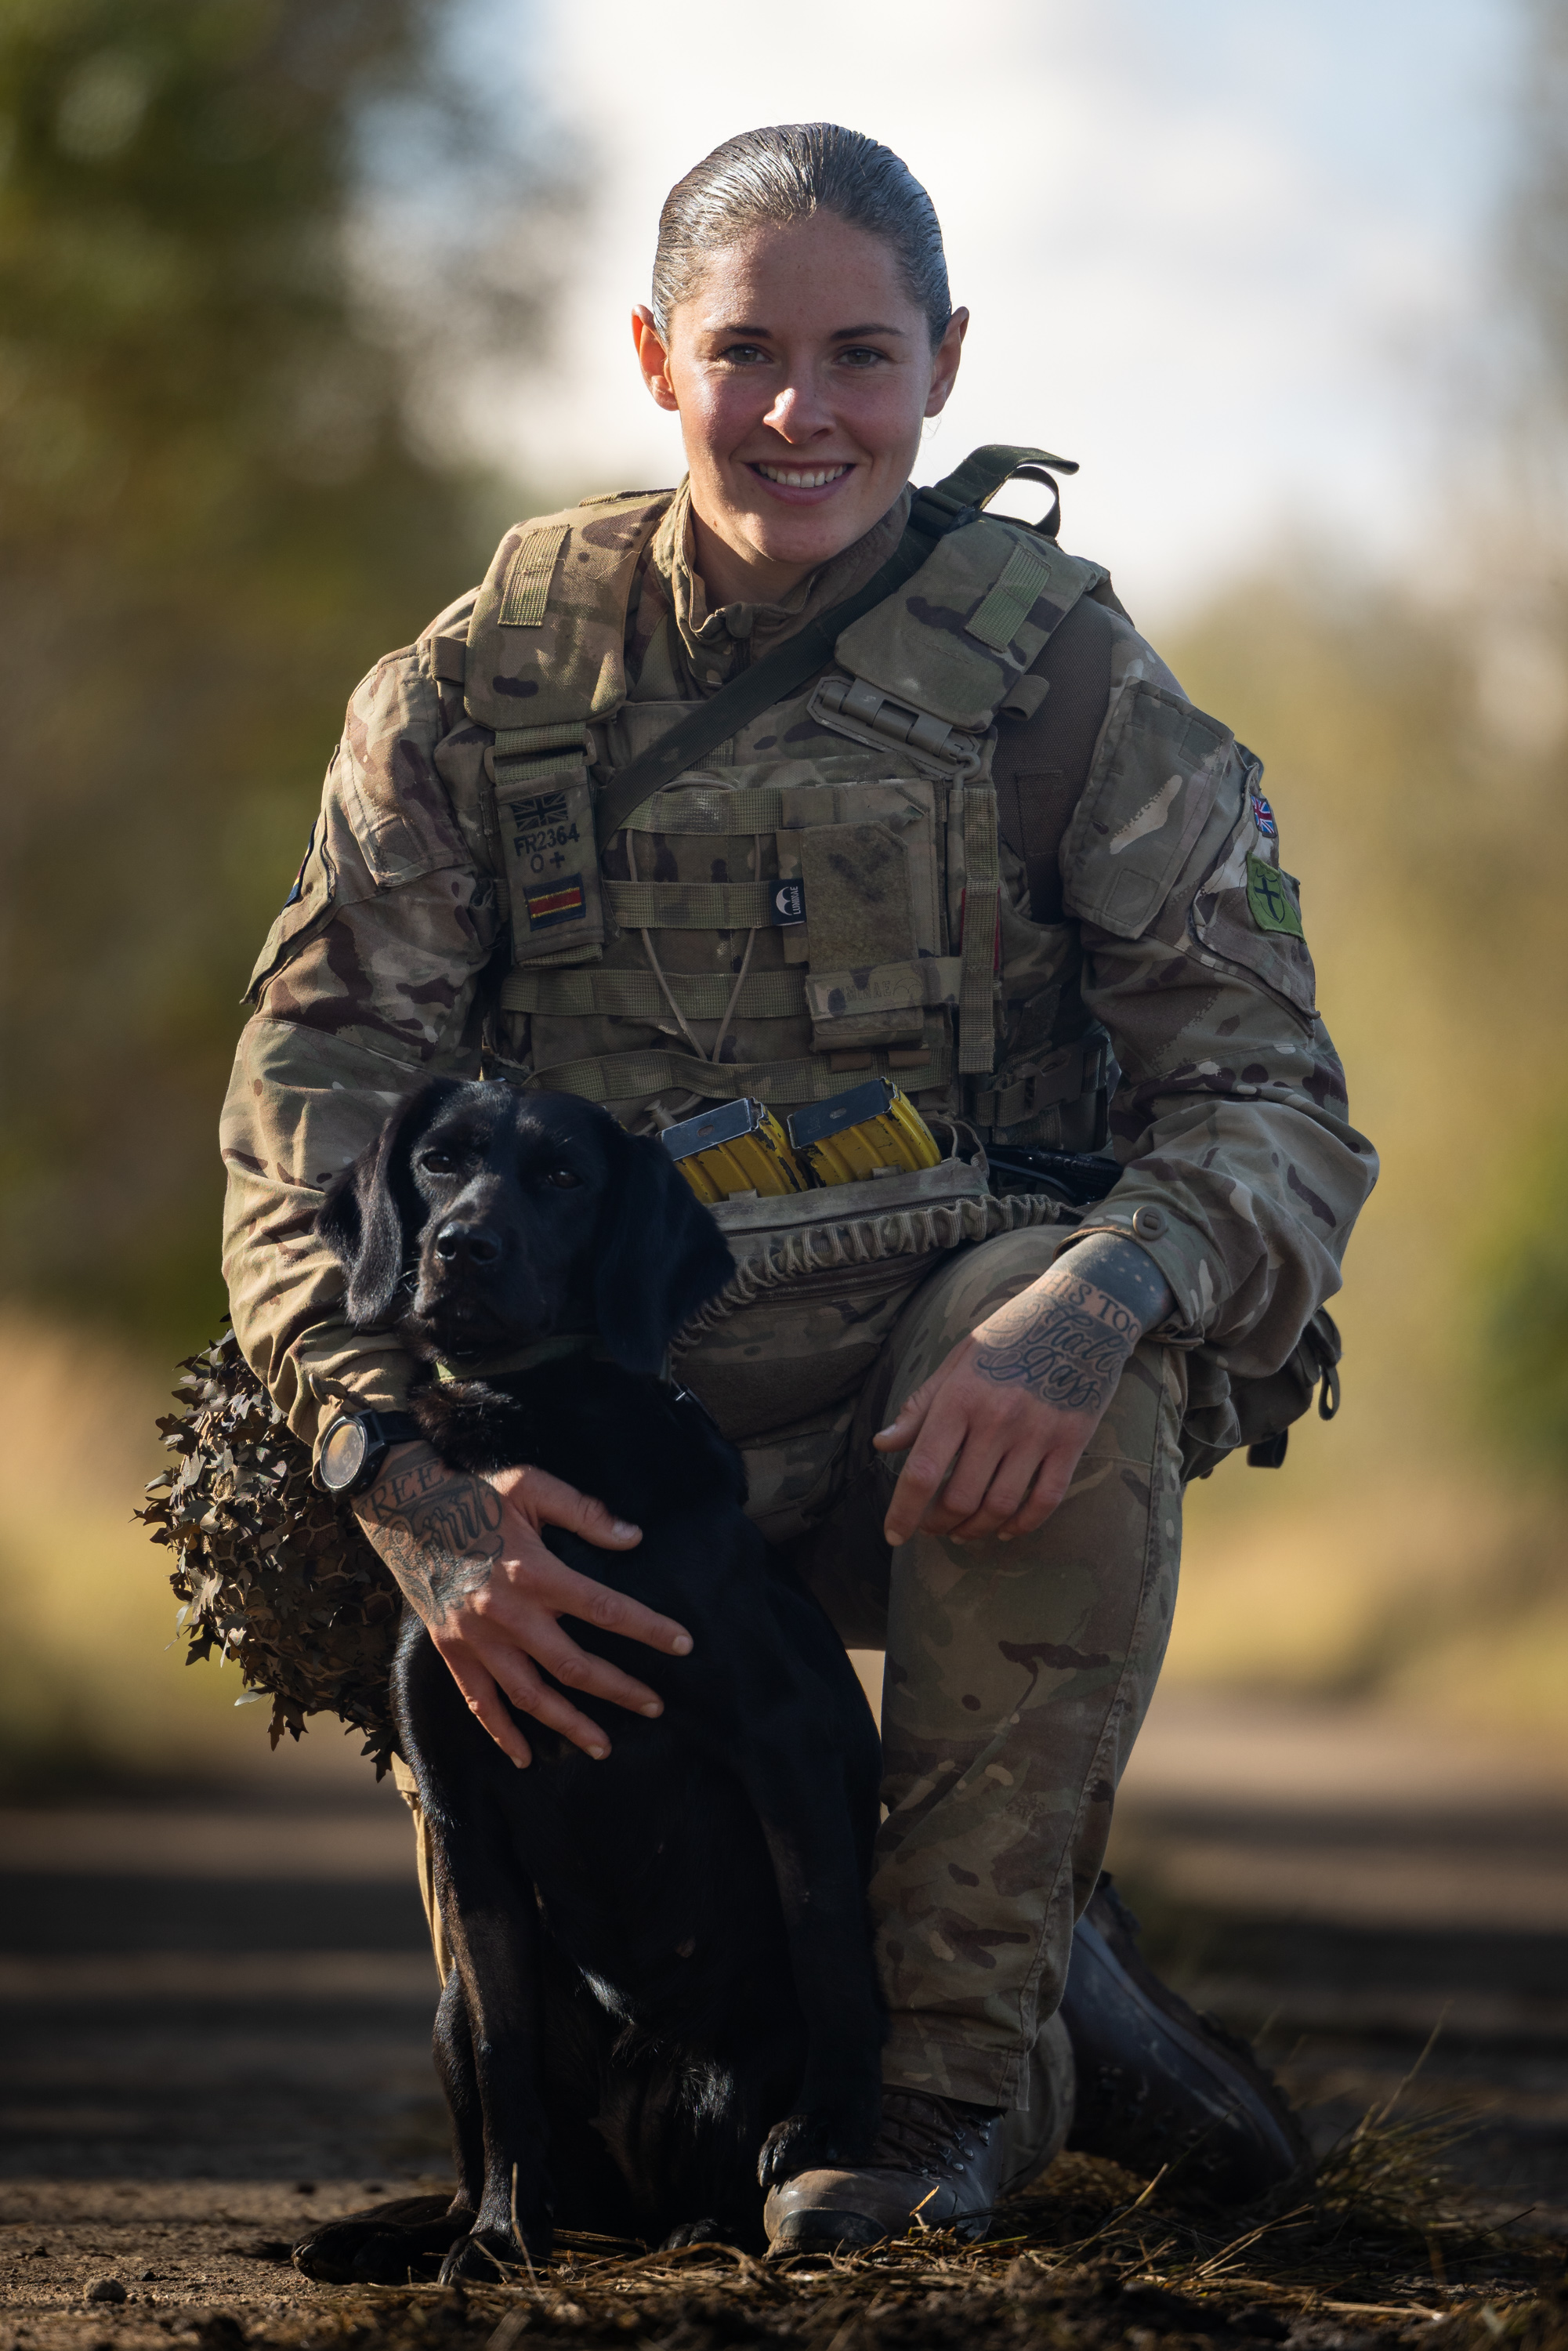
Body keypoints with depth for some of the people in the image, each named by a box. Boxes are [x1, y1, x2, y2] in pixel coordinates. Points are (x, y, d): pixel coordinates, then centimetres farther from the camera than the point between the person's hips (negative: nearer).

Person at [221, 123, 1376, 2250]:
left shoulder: (1058, 674, -3)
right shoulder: (483, 687, 1)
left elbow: (1278, 1106, -10)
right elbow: (309, 1116, -6)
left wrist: (1098, 1301, -35)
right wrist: (422, 1490, -26)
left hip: (947, 1428, -2)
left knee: (1067, 1334, -36)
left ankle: (965, 2055, -22)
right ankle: (1041, 1987, 17)